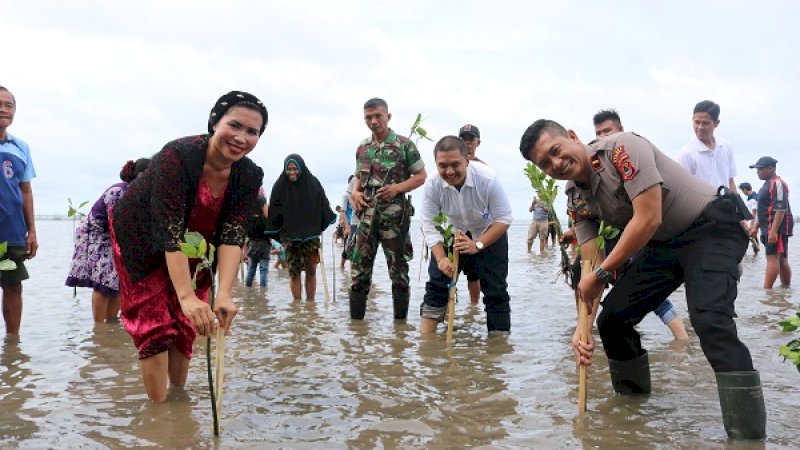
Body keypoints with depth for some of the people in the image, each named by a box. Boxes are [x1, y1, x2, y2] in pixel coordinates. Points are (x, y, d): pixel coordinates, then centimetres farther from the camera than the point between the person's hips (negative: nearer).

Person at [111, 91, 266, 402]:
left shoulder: (249, 176, -18)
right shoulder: (178, 155, -35)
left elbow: (233, 235, -25)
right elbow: (170, 232, -39)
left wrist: (224, 293, -39)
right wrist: (187, 295, -46)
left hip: (192, 250, 5)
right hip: (141, 240, -4)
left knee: (185, 325, 6)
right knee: (155, 325, -7)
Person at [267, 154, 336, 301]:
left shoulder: (312, 183, 0)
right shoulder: (280, 186, -1)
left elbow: (324, 207, 6)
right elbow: (274, 212, -1)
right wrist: (281, 235, -6)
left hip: (311, 234, 1)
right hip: (290, 236, 0)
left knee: (311, 270, 3)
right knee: (294, 271, 2)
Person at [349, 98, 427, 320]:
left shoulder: (404, 145, -3)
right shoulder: (362, 147, 12)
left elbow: (420, 176, -1)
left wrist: (397, 188, -16)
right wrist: (355, 193, 2)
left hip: (394, 214, -4)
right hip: (367, 214, 4)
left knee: (398, 266, 3)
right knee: (359, 265, 4)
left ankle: (401, 319, 13)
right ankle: (356, 317, 13)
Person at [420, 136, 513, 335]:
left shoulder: (488, 179, -33)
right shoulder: (432, 185, -26)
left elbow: (504, 219, -25)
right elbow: (430, 226, -20)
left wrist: (477, 245, -35)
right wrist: (441, 259, -32)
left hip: (490, 235, -2)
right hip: (454, 233, 2)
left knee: (496, 290, -4)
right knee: (436, 283, -1)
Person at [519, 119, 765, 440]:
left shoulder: (623, 148, -23)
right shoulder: (576, 199, -1)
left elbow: (648, 219, -28)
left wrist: (602, 273, -22)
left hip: (713, 225, -8)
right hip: (664, 243, 8)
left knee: (708, 318, -29)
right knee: (611, 318, 3)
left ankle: (748, 432, -21)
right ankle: (633, 392, 27)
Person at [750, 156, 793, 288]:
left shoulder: (777, 184, -13)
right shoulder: (767, 184, 18)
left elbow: (781, 209, -21)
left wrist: (773, 231, -26)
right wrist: (756, 227, 25)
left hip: (777, 227, -10)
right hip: (768, 228, 10)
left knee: (772, 258, -13)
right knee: (782, 260, 13)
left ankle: (766, 290, -17)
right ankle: (786, 288, 19)